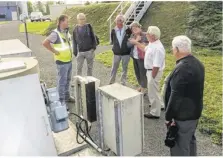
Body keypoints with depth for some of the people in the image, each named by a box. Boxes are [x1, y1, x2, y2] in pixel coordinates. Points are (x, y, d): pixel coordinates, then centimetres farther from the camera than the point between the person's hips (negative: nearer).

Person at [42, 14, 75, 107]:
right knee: (62, 82, 1)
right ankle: (61, 100, 11)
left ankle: (67, 96, 34)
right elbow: (45, 43, -25)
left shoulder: (67, 32, 8)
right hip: (62, 62, -8)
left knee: (67, 80, 19)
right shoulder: (55, 33, -18)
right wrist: (55, 51, -19)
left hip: (69, 60, 8)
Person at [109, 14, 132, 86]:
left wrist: (128, 46, -2)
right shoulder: (113, 31, -3)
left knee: (125, 68, 12)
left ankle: (123, 82, 26)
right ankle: (111, 82, 24)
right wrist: (115, 47, 4)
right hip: (116, 53, 2)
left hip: (126, 53, -1)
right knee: (114, 68, 11)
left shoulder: (128, 30, -11)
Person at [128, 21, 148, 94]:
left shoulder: (144, 35, -12)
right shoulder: (133, 35, 8)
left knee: (143, 73, 1)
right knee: (137, 73, 17)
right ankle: (141, 85, 37)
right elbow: (128, 44, -4)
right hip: (134, 58, 7)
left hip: (142, 58, -7)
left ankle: (143, 88, 17)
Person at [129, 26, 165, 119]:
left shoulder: (157, 48, -30)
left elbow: (156, 66, -30)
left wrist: (152, 77, -24)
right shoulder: (152, 44, 1)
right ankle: (160, 105, 48)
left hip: (154, 72, -10)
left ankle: (155, 113, 22)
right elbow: (145, 48, 25)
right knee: (153, 90, 27)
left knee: (153, 92, 4)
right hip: (150, 70, 10)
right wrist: (136, 43, 26)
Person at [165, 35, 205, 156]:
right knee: (190, 140, 25)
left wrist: (169, 116, -15)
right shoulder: (197, 63, 4)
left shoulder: (182, 68, -27)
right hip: (194, 111, 9)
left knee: (180, 146, 5)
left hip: (182, 115, -9)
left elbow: (175, 96, -25)